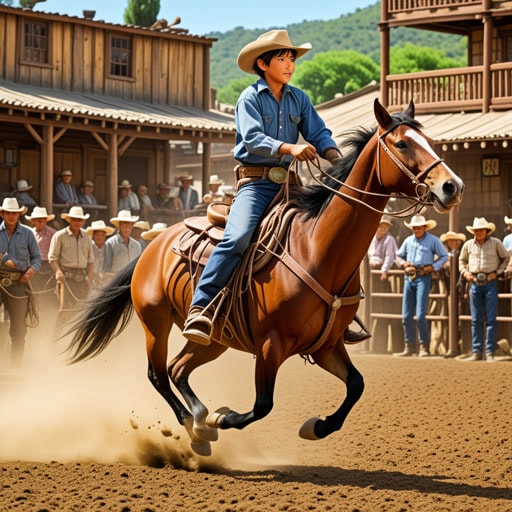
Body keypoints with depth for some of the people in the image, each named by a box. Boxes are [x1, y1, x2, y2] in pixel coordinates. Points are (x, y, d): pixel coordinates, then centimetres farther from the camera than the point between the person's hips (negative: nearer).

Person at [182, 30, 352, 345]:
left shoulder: (299, 99, 12)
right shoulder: (250, 98, -2)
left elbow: (319, 133, 5)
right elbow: (253, 139, -17)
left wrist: (334, 155, -16)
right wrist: (289, 148, -33)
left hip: (289, 183, 5)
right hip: (256, 181, -5)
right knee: (238, 236, -28)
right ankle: (201, 308, -24)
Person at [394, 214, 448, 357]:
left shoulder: (433, 240, 0)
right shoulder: (408, 240, 13)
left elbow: (444, 256, 3)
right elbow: (399, 255, 25)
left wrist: (433, 267, -9)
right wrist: (403, 263, 4)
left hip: (423, 278, -5)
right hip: (409, 278, 5)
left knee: (420, 315, -12)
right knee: (406, 316, 5)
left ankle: (424, 347, -3)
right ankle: (409, 346, 12)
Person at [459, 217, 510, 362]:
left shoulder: (496, 243, -1)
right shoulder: (468, 245, 5)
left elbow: (507, 257, 7)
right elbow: (462, 260, 19)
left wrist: (498, 272, -3)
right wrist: (465, 272, 2)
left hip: (490, 283, -3)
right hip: (475, 283, 3)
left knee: (491, 320, -2)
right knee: (476, 320, 5)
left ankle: (490, 353, 1)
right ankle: (476, 352, 10)